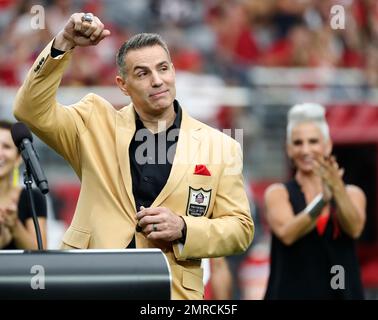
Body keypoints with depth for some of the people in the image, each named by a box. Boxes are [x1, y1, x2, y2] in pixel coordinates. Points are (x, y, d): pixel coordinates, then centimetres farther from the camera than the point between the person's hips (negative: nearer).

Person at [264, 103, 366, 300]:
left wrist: (337, 188, -30)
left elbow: (354, 229, -13)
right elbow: (287, 233, -16)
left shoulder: (352, 193, 9)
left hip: (341, 293, 2)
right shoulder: (278, 193, 4)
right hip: (290, 293, -2)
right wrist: (323, 199, -31)